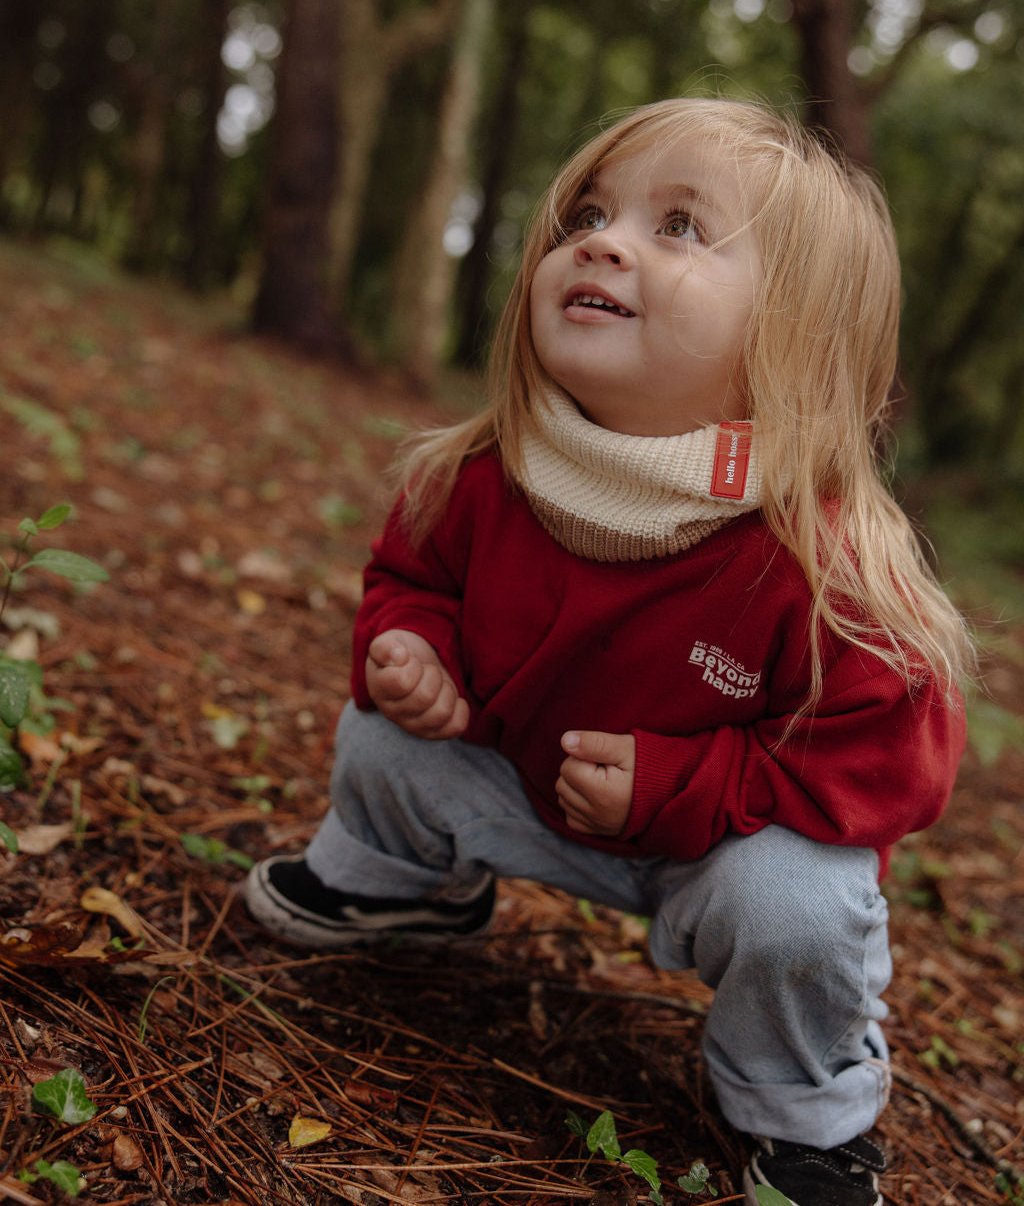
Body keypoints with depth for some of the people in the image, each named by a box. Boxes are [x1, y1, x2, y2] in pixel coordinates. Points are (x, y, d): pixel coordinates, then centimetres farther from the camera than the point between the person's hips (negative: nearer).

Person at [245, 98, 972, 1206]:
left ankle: (802, 1108, 6)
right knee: (381, 741, -2)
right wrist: (410, 647, -22)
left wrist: (677, 786, -33)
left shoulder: (827, 569, -35)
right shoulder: (482, 477, -19)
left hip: (735, 833, -4)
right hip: (525, 780, 4)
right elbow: (412, 573, 2)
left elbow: (887, 758, -26)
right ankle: (393, 878, 36)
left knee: (793, 905, -31)